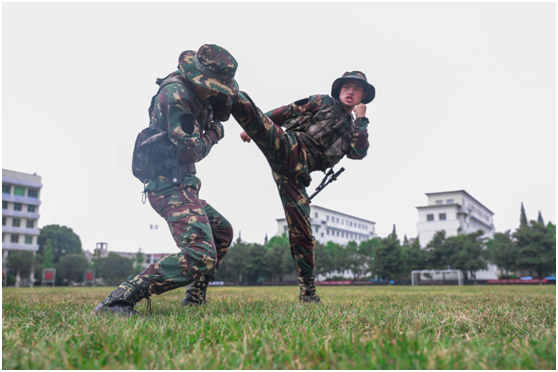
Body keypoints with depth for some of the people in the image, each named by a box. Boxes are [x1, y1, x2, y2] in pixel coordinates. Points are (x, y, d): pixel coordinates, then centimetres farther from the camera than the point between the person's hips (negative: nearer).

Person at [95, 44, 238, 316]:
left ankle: (195, 296, 31)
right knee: (200, 257, -25)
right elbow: (190, 151, -20)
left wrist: (221, 100, 3)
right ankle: (118, 300, -26)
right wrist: (215, 133, -2)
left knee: (222, 232, 26)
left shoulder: (192, 91, 15)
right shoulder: (176, 94, -16)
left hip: (178, 186, 11)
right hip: (170, 185, -11)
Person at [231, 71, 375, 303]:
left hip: (296, 174, 3)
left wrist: (361, 119, 9)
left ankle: (307, 291, 8)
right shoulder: (323, 102, 18)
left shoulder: (350, 130, 29)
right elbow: (287, 112, 11)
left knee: (301, 231, 1)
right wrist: (253, 126, 4)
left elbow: (359, 153, 9)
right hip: (289, 148, -2)